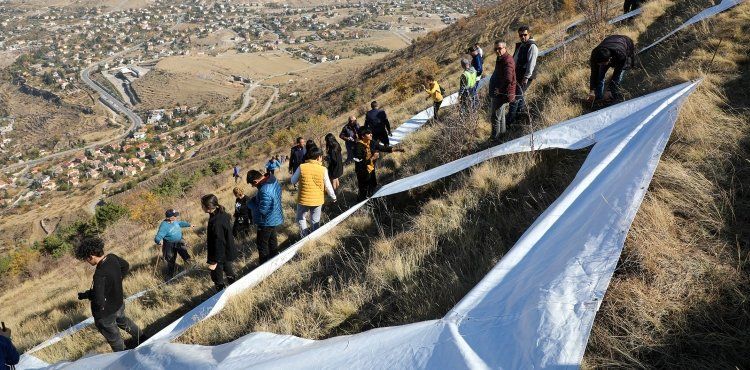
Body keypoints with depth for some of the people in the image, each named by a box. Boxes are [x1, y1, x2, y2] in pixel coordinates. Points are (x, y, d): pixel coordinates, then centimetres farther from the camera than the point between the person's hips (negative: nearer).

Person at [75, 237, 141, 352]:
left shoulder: (100, 275, -38)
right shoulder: (113, 258, -13)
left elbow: (99, 300, -36)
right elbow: (126, 266, 9)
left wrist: (84, 295, -19)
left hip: (106, 313, -8)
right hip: (119, 304, 8)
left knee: (113, 336, 18)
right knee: (123, 321, 36)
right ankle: (141, 337, 57)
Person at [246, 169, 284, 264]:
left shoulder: (265, 191, -36)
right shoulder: (273, 180, -6)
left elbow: (262, 210, -30)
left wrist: (251, 203, -14)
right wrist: (255, 199, -2)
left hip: (267, 222, -9)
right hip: (275, 219, 9)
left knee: (262, 244, 10)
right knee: (272, 240, 26)